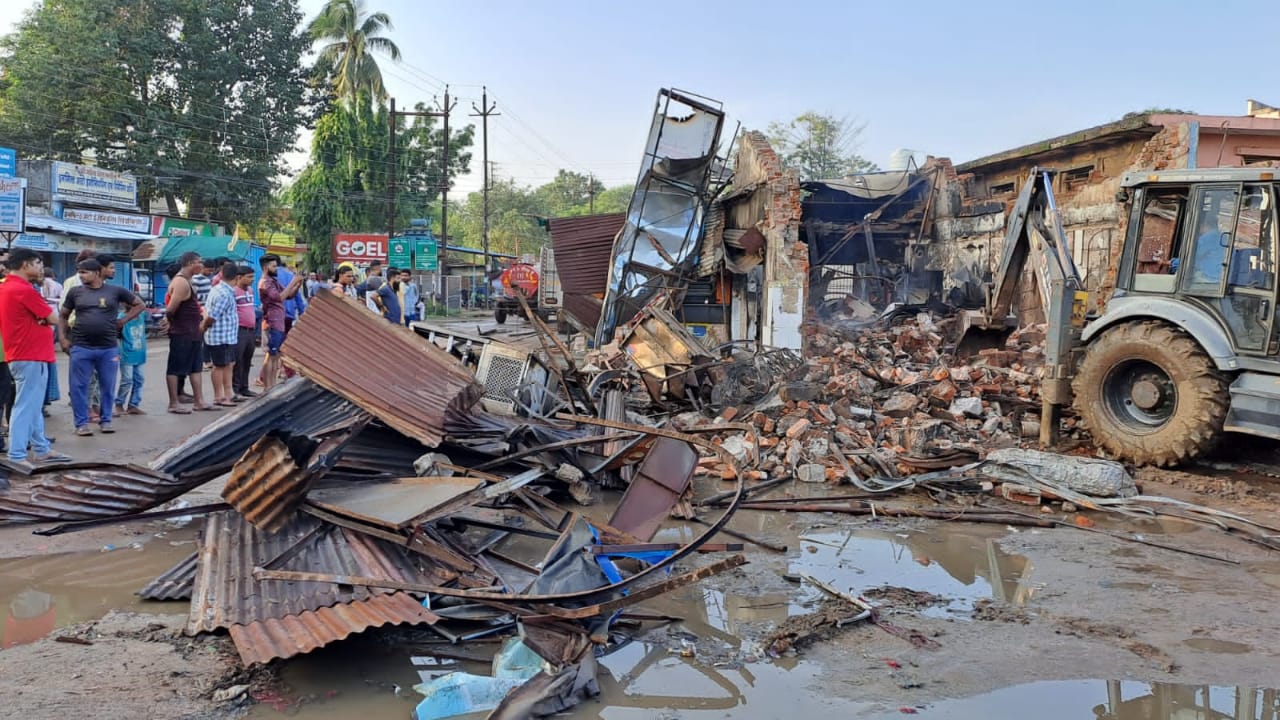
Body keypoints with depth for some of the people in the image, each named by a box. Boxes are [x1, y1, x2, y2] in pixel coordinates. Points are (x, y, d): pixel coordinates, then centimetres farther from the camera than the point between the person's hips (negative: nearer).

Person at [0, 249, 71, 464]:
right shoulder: (24, 290, -17)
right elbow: (53, 319, -11)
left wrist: (39, 317, 4)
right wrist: (46, 315, 8)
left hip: (22, 354, 10)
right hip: (30, 357, -10)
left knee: (33, 405, 16)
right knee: (26, 406, -7)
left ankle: (42, 450, 24)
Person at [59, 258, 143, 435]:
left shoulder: (115, 291, 2)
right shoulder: (75, 292, 6)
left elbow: (139, 305, 13)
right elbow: (62, 316, 15)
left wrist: (123, 320, 4)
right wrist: (64, 338, 5)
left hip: (109, 348, 0)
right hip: (80, 348, 0)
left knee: (108, 386, 7)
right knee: (79, 387, 1)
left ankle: (105, 421, 20)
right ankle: (81, 423, 10)